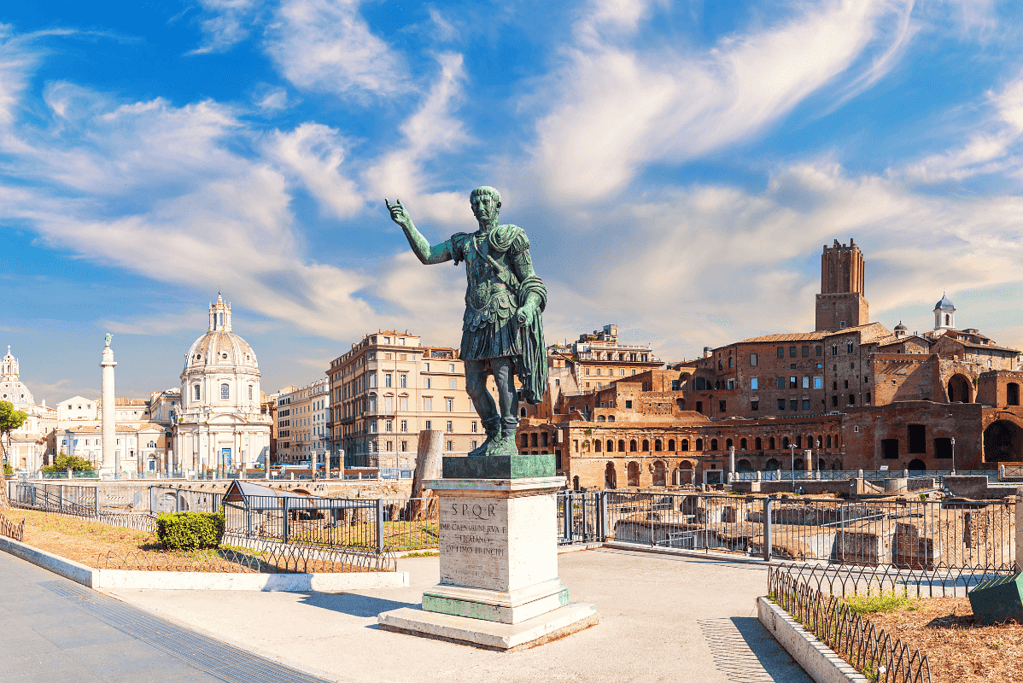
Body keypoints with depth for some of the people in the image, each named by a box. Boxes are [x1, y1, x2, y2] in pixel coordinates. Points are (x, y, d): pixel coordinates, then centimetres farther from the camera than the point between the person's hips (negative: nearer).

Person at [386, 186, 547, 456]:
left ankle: (509, 439, -7)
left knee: (503, 377, -13)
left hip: (504, 318, -6)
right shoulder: (464, 242, 21)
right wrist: (407, 224, 5)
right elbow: (427, 254, 14)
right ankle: (493, 436, 16)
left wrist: (529, 305, -17)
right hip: (475, 320, 6)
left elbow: (529, 279, 2)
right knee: (474, 385, 3)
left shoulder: (512, 237, 6)